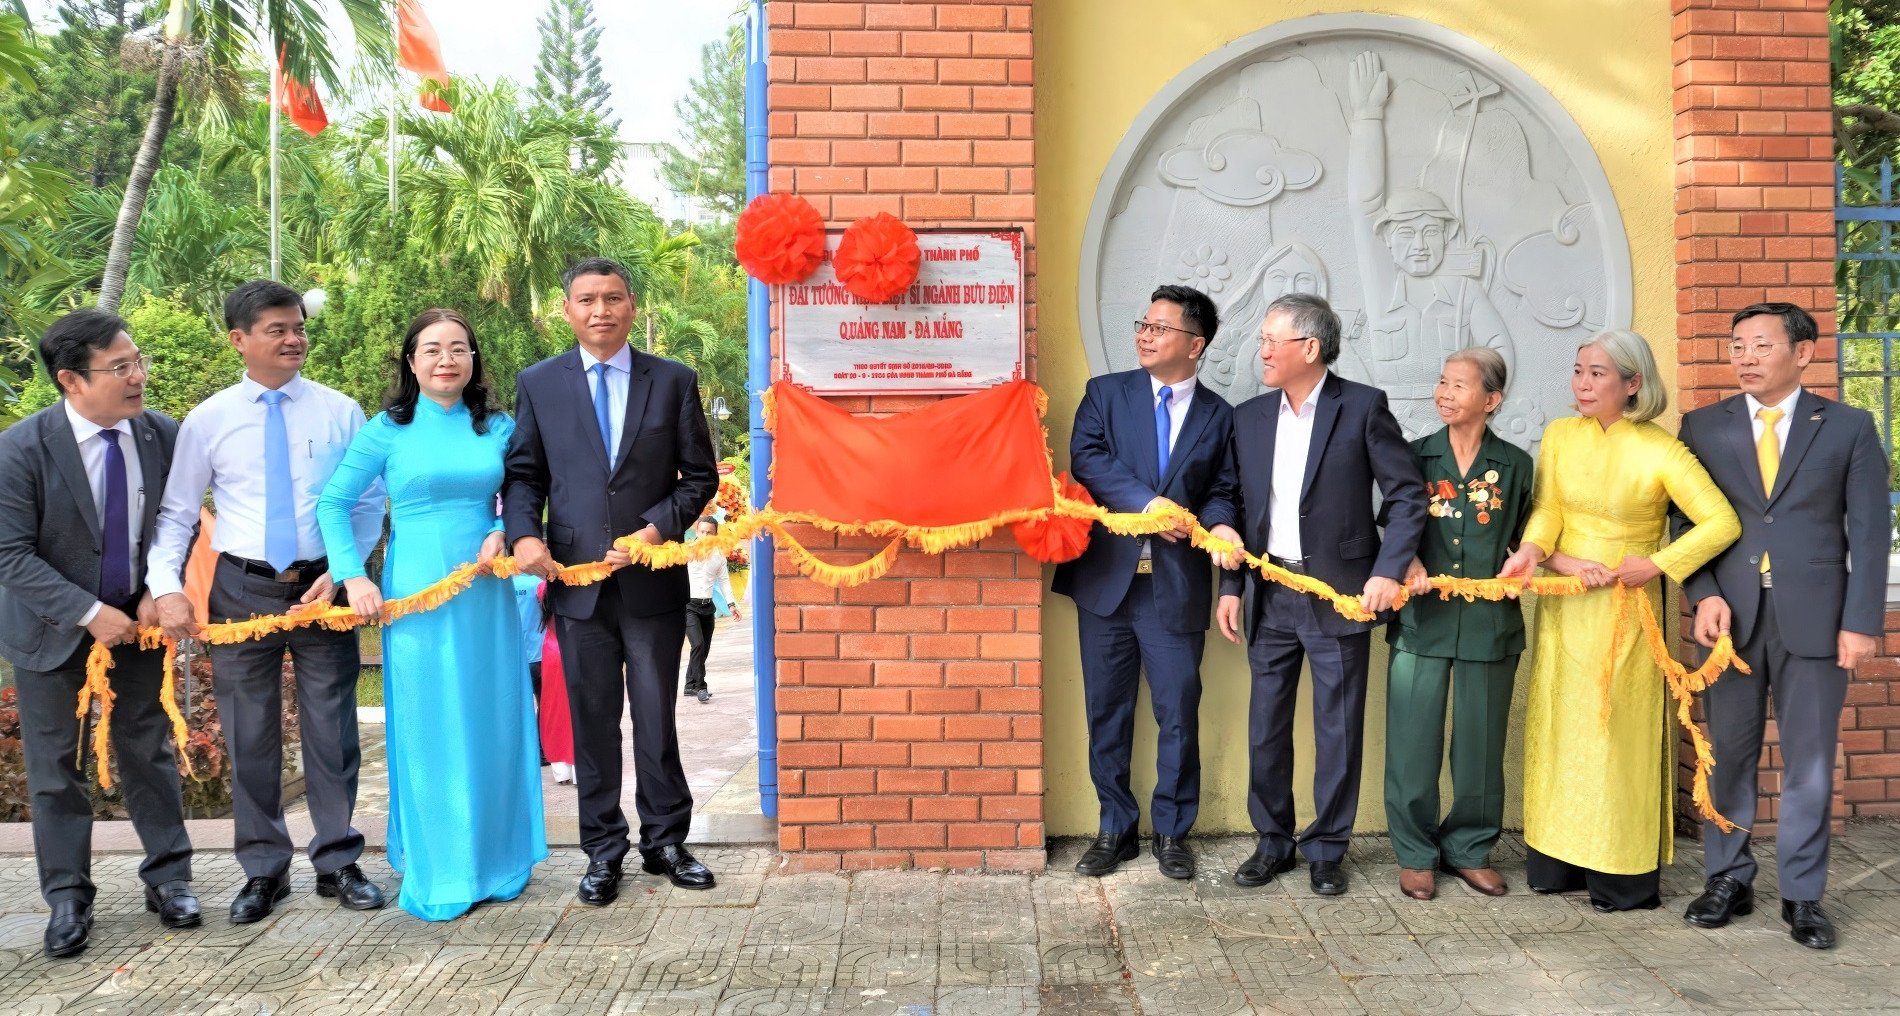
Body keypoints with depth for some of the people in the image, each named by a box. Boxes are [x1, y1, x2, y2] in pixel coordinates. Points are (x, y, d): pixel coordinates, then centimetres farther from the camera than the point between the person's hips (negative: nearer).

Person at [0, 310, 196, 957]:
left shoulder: (163, 435, -11)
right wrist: (88, 613, -22)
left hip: (137, 619, 2)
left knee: (149, 748, 10)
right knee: (54, 765, 8)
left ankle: (167, 876, 22)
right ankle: (67, 896, 20)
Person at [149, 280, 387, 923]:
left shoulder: (340, 412, 0)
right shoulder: (207, 420, 1)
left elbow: (370, 502, 1)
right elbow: (176, 513, 4)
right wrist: (166, 587, -9)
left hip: (324, 586, 0)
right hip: (242, 589, 1)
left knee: (332, 731, 5)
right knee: (249, 737, 9)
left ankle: (337, 864, 20)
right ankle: (263, 871, 24)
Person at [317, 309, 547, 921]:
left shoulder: (499, 428, 7)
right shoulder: (389, 429, 0)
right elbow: (333, 504, 2)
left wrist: (504, 533, -8)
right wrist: (353, 577, -7)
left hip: (486, 592, 3)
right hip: (417, 595, -2)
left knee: (493, 723, 8)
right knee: (429, 731, 2)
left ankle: (498, 859, 23)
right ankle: (435, 875, 13)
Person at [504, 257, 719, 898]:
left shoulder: (674, 381, 3)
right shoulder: (538, 384, 6)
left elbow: (699, 477, 3)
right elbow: (523, 474, 7)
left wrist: (656, 529, -11)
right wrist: (524, 535, -11)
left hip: (653, 579, -1)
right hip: (577, 580, 1)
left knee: (657, 718, 7)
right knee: (592, 721, 8)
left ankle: (665, 840, 22)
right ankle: (603, 850, 20)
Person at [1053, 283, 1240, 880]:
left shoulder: (1219, 416, 8)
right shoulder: (1106, 393, 6)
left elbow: (1222, 488, 7)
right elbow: (1087, 458, -9)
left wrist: (1219, 522, -16)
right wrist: (1148, 502, -21)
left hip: (1177, 586, 0)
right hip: (1107, 579, 1)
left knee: (1178, 713, 4)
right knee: (1107, 711, 9)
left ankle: (1172, 833, 20)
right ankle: (1115, 829, 22)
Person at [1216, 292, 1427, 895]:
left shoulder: (1363, 407, -6)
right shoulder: (1249, 417, 7)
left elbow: (1408, 494, -6)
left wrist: (1388, 571, -14)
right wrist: (1231, 586, 7)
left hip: (1339, 595, -4)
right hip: (1271, 596, 4)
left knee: (1338, 729, 4)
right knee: (1266, 727, 9)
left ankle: (1326, 849, 19)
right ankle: (1272, 842, 24)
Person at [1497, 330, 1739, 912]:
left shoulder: (1660, 451, -9)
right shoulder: (1560, 436, 4)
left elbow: (1722, 523, -13)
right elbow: (1546, 510, -2)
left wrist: (1653, 566, -14)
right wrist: (1533, 552, -22)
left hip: (1625, 609, -5)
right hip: (1563, 606, 5)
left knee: (1619, 731, -1)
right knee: (1559, 726, 9)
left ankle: (1625, 878, 10)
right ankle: (1560, 860, 19)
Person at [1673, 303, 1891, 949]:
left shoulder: (1849, 428, 3)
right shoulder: (1703, 427, 6)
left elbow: (1869, 531, 1)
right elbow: (1688, 520, 6)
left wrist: (1862, 622, -6)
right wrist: (1705, 595, -8)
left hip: (1814, 619, -1)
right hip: (1731, 616, 1)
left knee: (1809, 761, 5)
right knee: (1728, 755, 8)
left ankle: (1803, 895, 16)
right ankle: (1729, 880, 20)